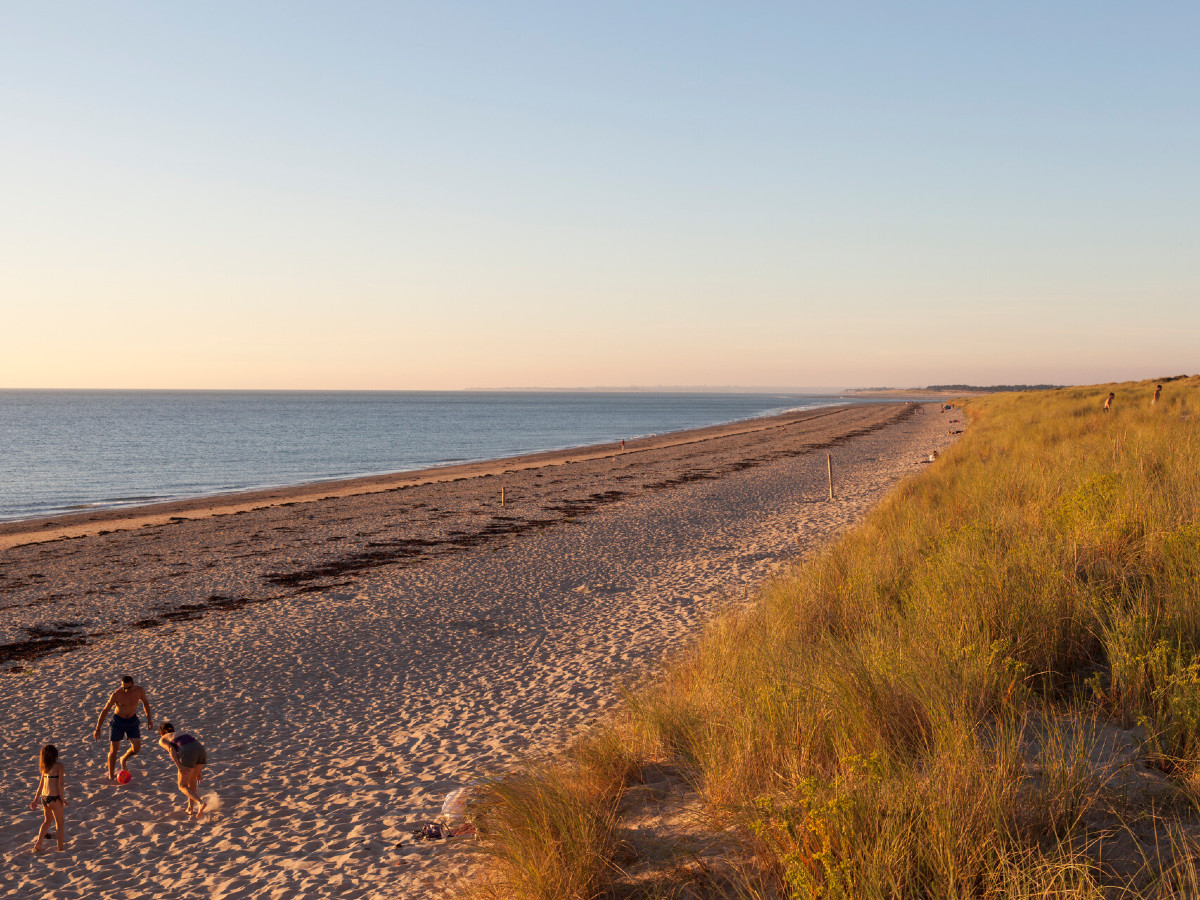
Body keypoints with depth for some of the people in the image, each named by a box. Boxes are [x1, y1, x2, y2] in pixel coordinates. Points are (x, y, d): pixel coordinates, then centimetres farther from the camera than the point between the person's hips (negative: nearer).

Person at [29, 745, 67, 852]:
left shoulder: (45, 767, 8)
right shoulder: (59, 766, -12)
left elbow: (41, 784, 15)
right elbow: (60, 784, -17)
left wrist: (36, 800, 22)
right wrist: (62, 798, -11)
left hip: (44, 798, 7)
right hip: (54, 798, -7)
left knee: (47, 821, 26)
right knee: (60, 823, 11)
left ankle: (38, 845, 21)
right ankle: (61, 847, 18)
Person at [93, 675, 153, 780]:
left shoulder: (139, 690, -17)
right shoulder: (116, 694, -25)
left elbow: (145, 702, 5)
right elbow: (105, 710, -16)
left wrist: (149, 719, 8)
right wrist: (97, 729, -14)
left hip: (132, 721, 2)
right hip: (118, 721, -2)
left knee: (136, 747, -8)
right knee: (114, 749, -4)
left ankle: (124, 759, 25)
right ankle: (111, 775, 15)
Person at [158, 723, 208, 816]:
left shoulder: (162, 740, 23)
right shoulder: (183, 734, 39)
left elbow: (171, 749, 1)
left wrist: (179, 766, -9)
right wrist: (198, 771, 31)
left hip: (188, 755, -5)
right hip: (201, 752, 5)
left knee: (182, 786, 6)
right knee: (191, 780, 28)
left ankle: (200, 803, -18)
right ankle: (190, 808, 28)